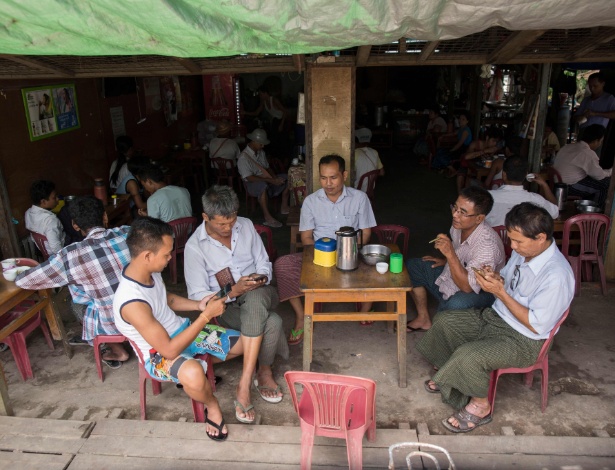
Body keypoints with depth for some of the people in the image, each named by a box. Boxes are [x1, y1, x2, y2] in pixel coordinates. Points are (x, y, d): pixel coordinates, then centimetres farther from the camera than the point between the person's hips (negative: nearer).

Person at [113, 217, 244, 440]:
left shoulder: (150, 271, -10)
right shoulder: (132, 302, -35)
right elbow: (169, 350, -30)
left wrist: (199, 305, -4)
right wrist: (206, 316, -28)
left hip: (181, 329, 8)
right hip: (160, 352, -8)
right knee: (194, 375, -41)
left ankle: (200, 365, 28)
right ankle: (212, 405, -6)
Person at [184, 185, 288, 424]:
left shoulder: (246, 226, 0)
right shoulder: (194, 247, -12)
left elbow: (264, 263, 9)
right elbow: (198, 296, -11)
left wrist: (262, 277, -15)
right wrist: (233, 292, -25)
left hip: (259, 295, 3)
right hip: (226, 306, -3)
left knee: (255, 297, -37)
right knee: (271, 323, -32)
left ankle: (244, 384, -30)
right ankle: (264, 372, -7)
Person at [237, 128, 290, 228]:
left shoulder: (261, 152, 9)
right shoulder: (243, 158, -18)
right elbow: (249, 178, -25)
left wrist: (275, 178, -7)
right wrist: (271, 181, -27)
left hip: (266, 180, 9)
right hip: (252, 184, -8)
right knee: (263, 186, -41)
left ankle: (284, 207, 2)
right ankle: (268, 218, -38)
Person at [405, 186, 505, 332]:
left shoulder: (488, 245, -31)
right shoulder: (458, 226, -8)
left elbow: (467, 286, -34)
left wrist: (450, 254, -39)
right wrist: (445, 260, 3)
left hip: (477, 293, -9)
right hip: (449, 279, 9)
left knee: (455, 303, -41)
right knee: (412, 265, 7)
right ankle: (423, 319, 13)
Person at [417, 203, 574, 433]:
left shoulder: (556, 276, -30)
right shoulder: (522, 251, -6)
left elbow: (537, 325, -24)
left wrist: (500, 292, -27)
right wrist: (496, 278, -13)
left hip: (522, 340, -8)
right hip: (494, 315, 8)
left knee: (468, 355, -27)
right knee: (443, 321, 3)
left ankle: (480, 406, 3)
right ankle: (449, 376, 25)